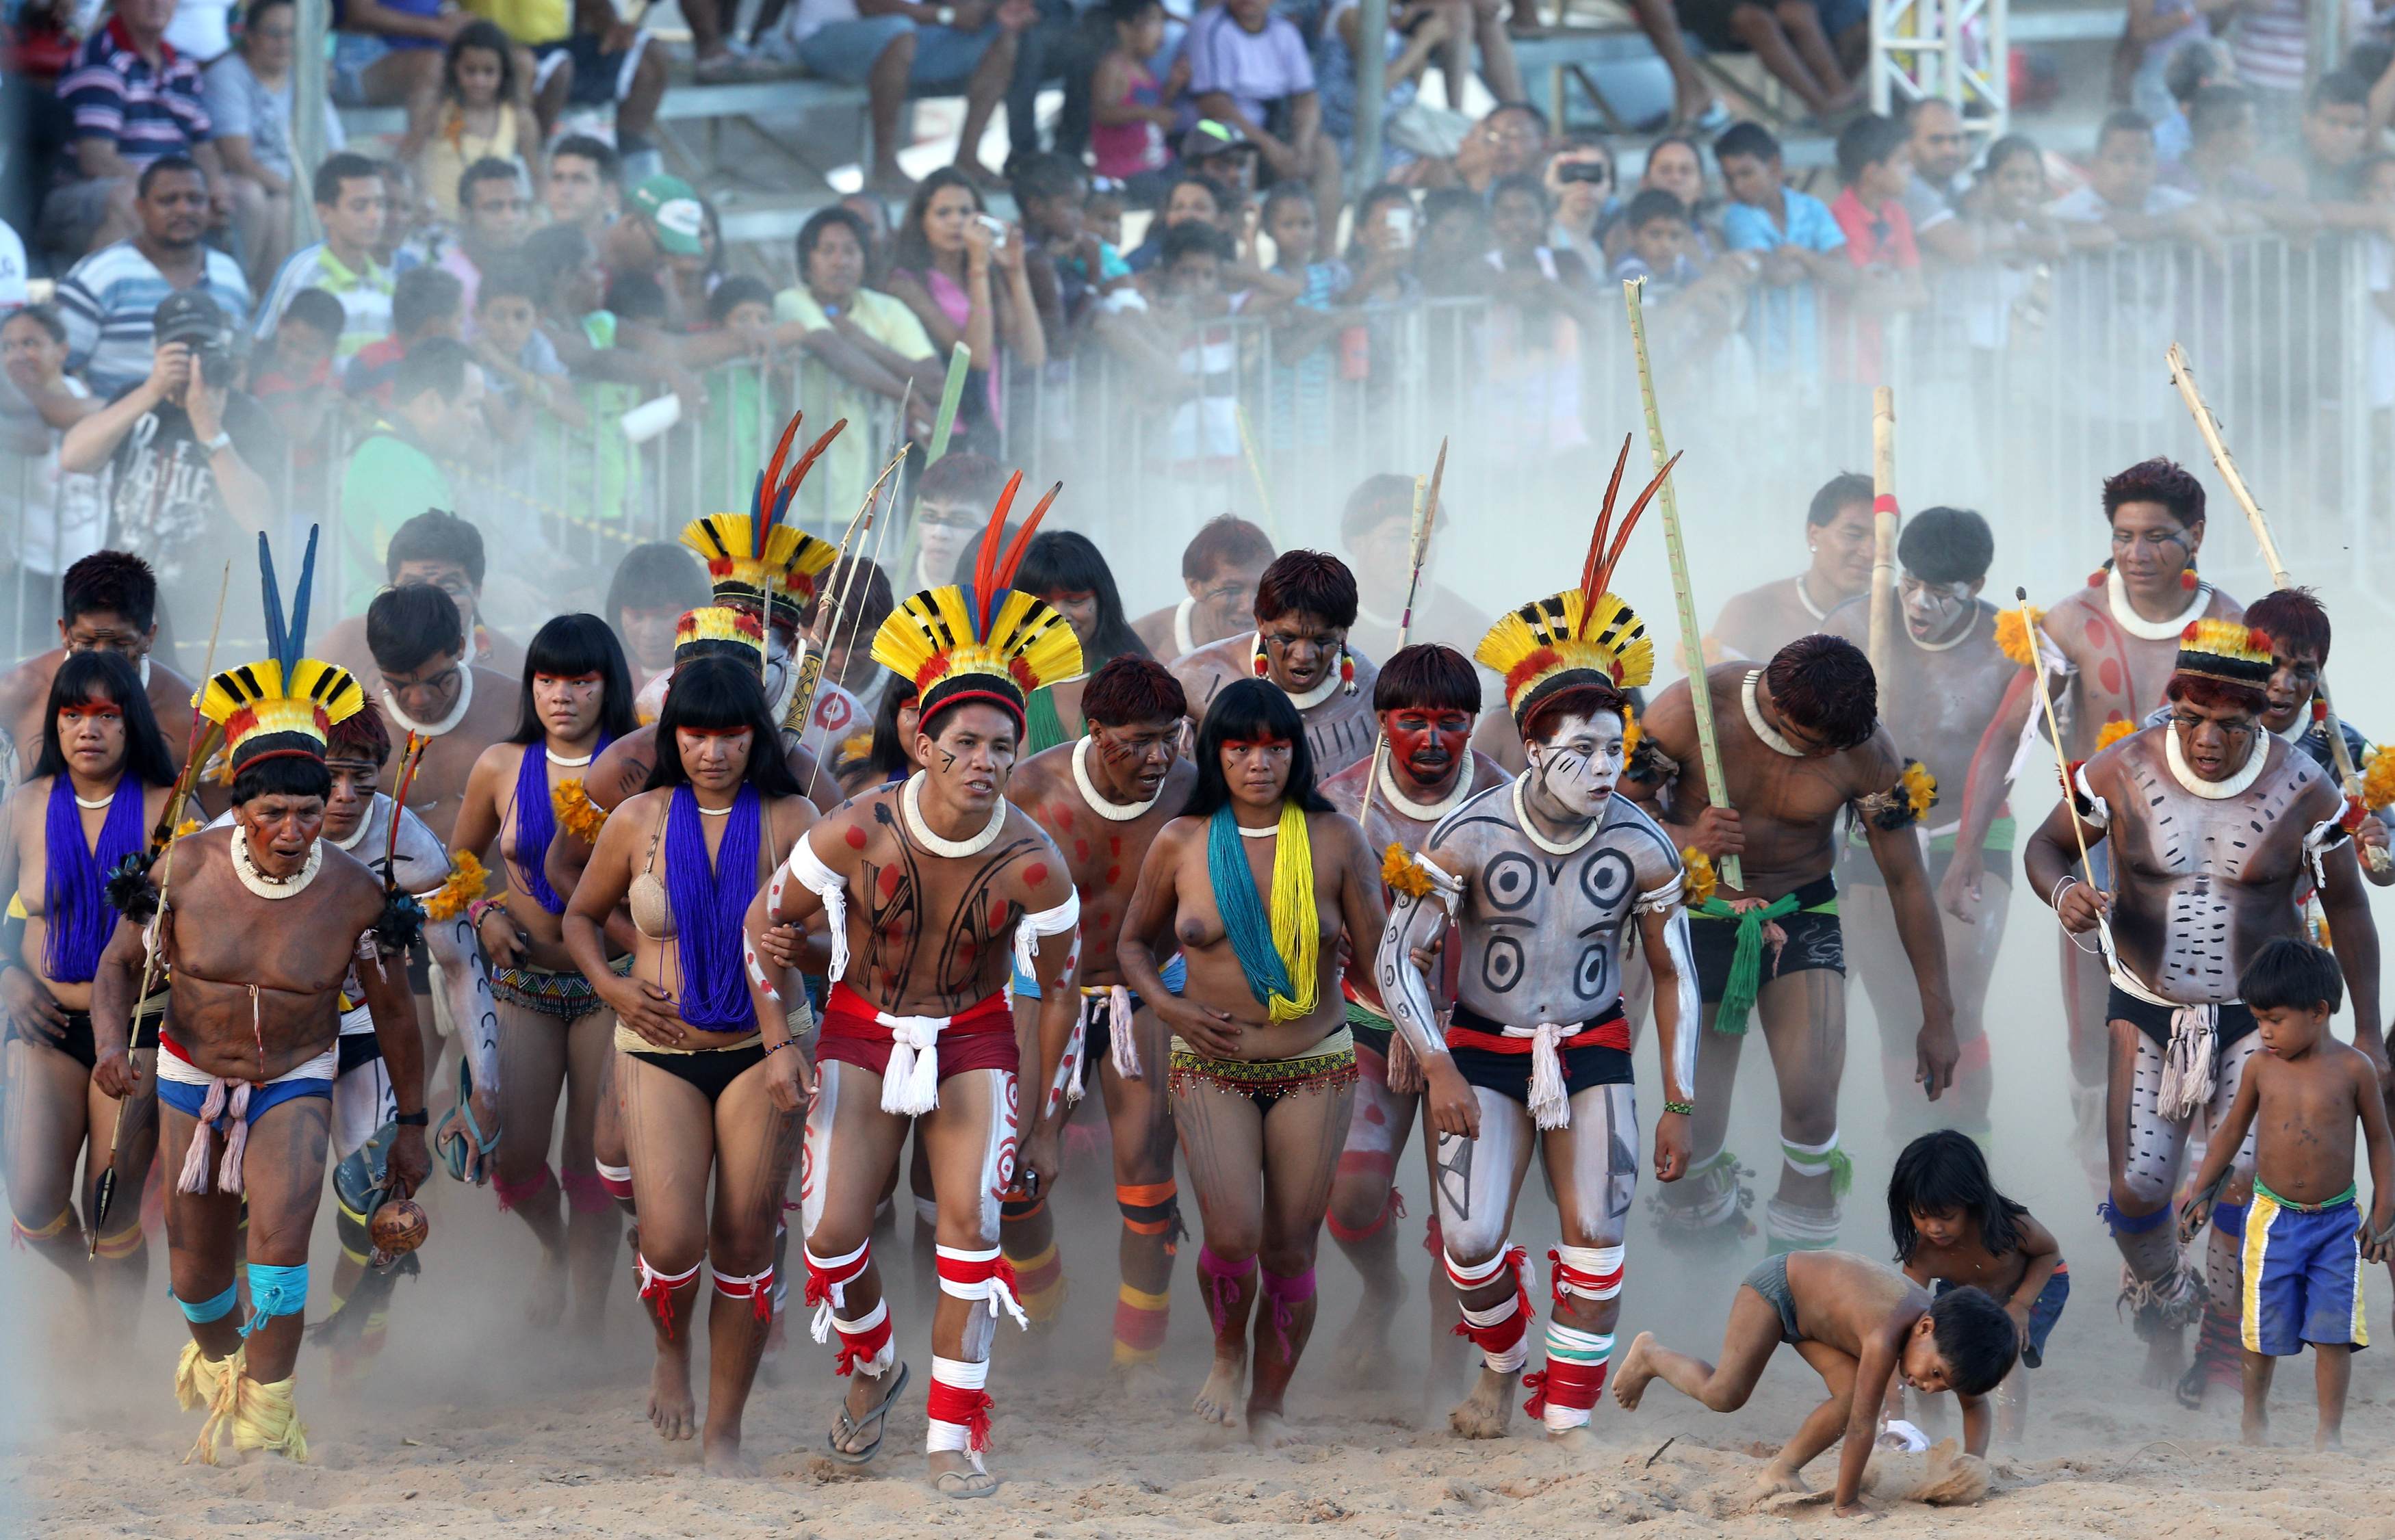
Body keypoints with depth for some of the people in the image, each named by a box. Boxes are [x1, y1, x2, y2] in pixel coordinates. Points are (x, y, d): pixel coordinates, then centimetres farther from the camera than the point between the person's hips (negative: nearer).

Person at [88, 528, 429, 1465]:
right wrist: (110, 1045, -22)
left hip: (295, 1080, -1)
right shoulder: (190, 869, -16)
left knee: (280, 1224, -28)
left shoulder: (353, 894, -17)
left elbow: (394, 1012, -4)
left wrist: (412, 1126, 2)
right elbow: (120, 962, -3)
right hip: (192, 1073, 1)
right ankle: (217, 1357, 44)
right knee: (197, 1269, 7)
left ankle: (267, 1414, -19)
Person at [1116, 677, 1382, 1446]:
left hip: (1316, 1065, 1)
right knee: (1233, 1236, -17)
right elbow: (1133, 942, 13)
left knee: (1291, 1247, 2)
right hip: (1213, 1066, -1)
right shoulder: (1181, 844, -1)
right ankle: (1229, 1351, 14)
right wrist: (1168, 1007, -3)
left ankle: (1269, 1399, 20)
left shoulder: (1334, 840, -2)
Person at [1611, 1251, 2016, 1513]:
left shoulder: (1949, 1341, -20)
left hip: (1812, 1311, 7)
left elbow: (1976, 1404, -2)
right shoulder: (1886, 1335, -43)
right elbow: (1862, 1425, -39)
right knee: (1724, 1394, -14)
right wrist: (1846, 1505, -33)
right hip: (1777, 1286, -7)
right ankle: (1650, 1356, 14)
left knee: (1851, 1396, -14)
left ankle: (1780, 1472, 1)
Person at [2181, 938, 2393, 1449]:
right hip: (2274, 1216, 1)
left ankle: (2330, 1430, 7)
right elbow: (2233, 1130, 11)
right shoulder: (2261, 1067, -2)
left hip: (2337, 1219, -1)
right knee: (2264, 1327, 7)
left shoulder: (2354, 1069, -7)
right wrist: (2199, 1193, 9)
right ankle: (2255, 1413, 29)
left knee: (2334, 1329, -3)